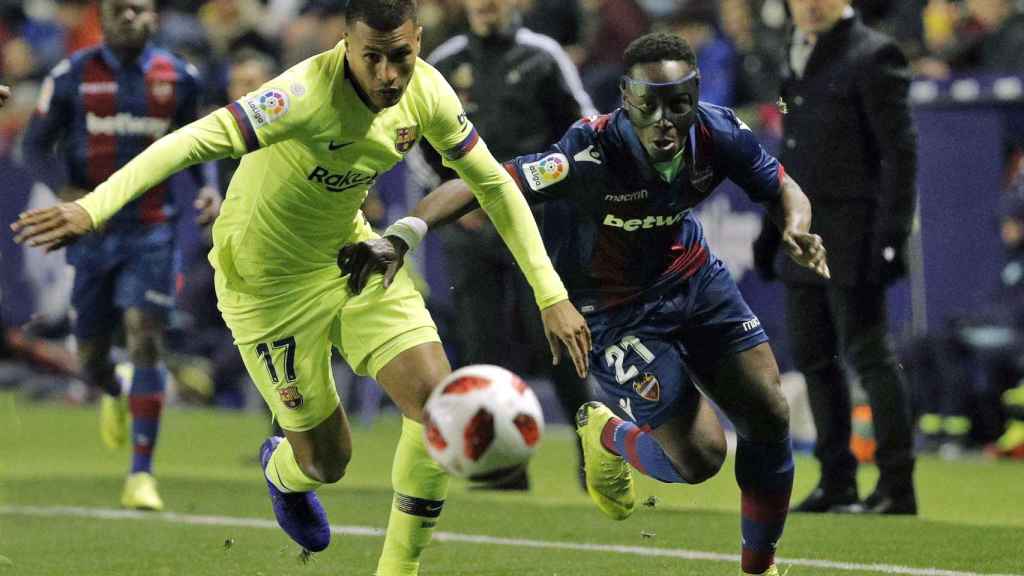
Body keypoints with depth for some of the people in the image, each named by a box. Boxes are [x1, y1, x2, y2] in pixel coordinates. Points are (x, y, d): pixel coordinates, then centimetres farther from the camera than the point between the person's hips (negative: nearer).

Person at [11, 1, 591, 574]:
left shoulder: (427, 91, -13)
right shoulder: (311, 93, -34)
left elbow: (493, 183, 0)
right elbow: (200, 139, -44)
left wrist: (552, 295, -1)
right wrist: (92, 208, -56)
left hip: (349, 254, 6)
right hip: (269, 279, -5)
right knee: (327, 461, 4)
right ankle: (284, 472, 45)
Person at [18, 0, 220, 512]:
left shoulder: (178, 78, 1)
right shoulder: (73, 76, -4)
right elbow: (35, 146, -1)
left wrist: (209, 188, -3)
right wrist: (65, 190, -20)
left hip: (151, 231, -1)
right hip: (93, 232, 1)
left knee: (145, 338, -16)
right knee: (91, 356, 7)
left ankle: (141, 474, -14)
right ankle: (114, 394, 48)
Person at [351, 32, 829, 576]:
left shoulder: (717, 133, -20)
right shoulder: (592, 153, -36)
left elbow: (783, 190, -3)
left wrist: (795, 229, -27)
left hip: (692, 278, 5)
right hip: (614, 310, -5)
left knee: (771, 417, 1)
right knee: (699, 458, -9)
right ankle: (606, 436, 26)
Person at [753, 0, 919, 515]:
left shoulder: (872, 56, -9)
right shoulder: (801, 57, 15)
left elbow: (900, 150, -13)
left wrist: (891, 236, -19)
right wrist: (773, 225, 19)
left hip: (853, 237, -8)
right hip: (804, 238, 8)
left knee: (868, 354, -7)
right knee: (813, 358, 9)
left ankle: (897, 485, -4)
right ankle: (836, 481, 17)